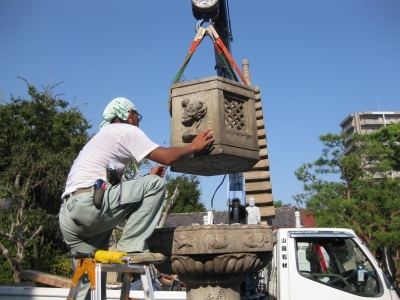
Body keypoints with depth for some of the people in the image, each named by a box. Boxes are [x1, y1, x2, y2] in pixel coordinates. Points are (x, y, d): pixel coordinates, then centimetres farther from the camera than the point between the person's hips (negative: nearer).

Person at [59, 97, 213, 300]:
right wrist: (194, 146, 12)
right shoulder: (126, 130, 3)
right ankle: (131, 248, -8)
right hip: (88, 203, -10)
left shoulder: (105, 136, 31)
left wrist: (148, 177, 29)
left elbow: (114, 189, 29)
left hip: (69, 213, 10)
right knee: (155, 185, -6)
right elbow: (167, 157, -5)